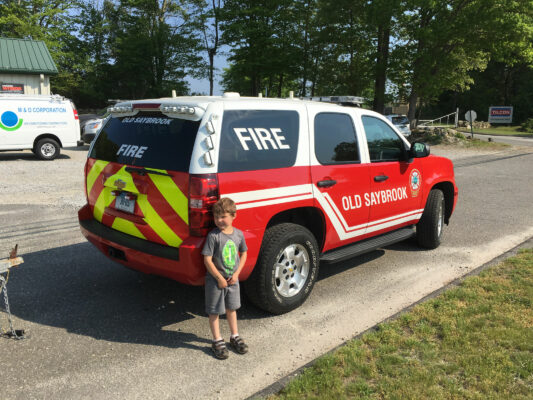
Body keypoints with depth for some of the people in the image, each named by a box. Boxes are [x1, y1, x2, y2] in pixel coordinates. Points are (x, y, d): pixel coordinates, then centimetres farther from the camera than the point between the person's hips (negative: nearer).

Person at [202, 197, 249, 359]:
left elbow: (243, 253, 8)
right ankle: (217, 341, 24)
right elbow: (207, 260, -18)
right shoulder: (213, 235, -18)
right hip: (215, 280, -4)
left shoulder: (239, 234, -3)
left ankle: (235, 337, 35)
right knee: (214, 311, 8)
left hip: (232, 279, 4)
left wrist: (236, 274, -3)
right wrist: (220, 278, -15)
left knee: (231, 309, 19)